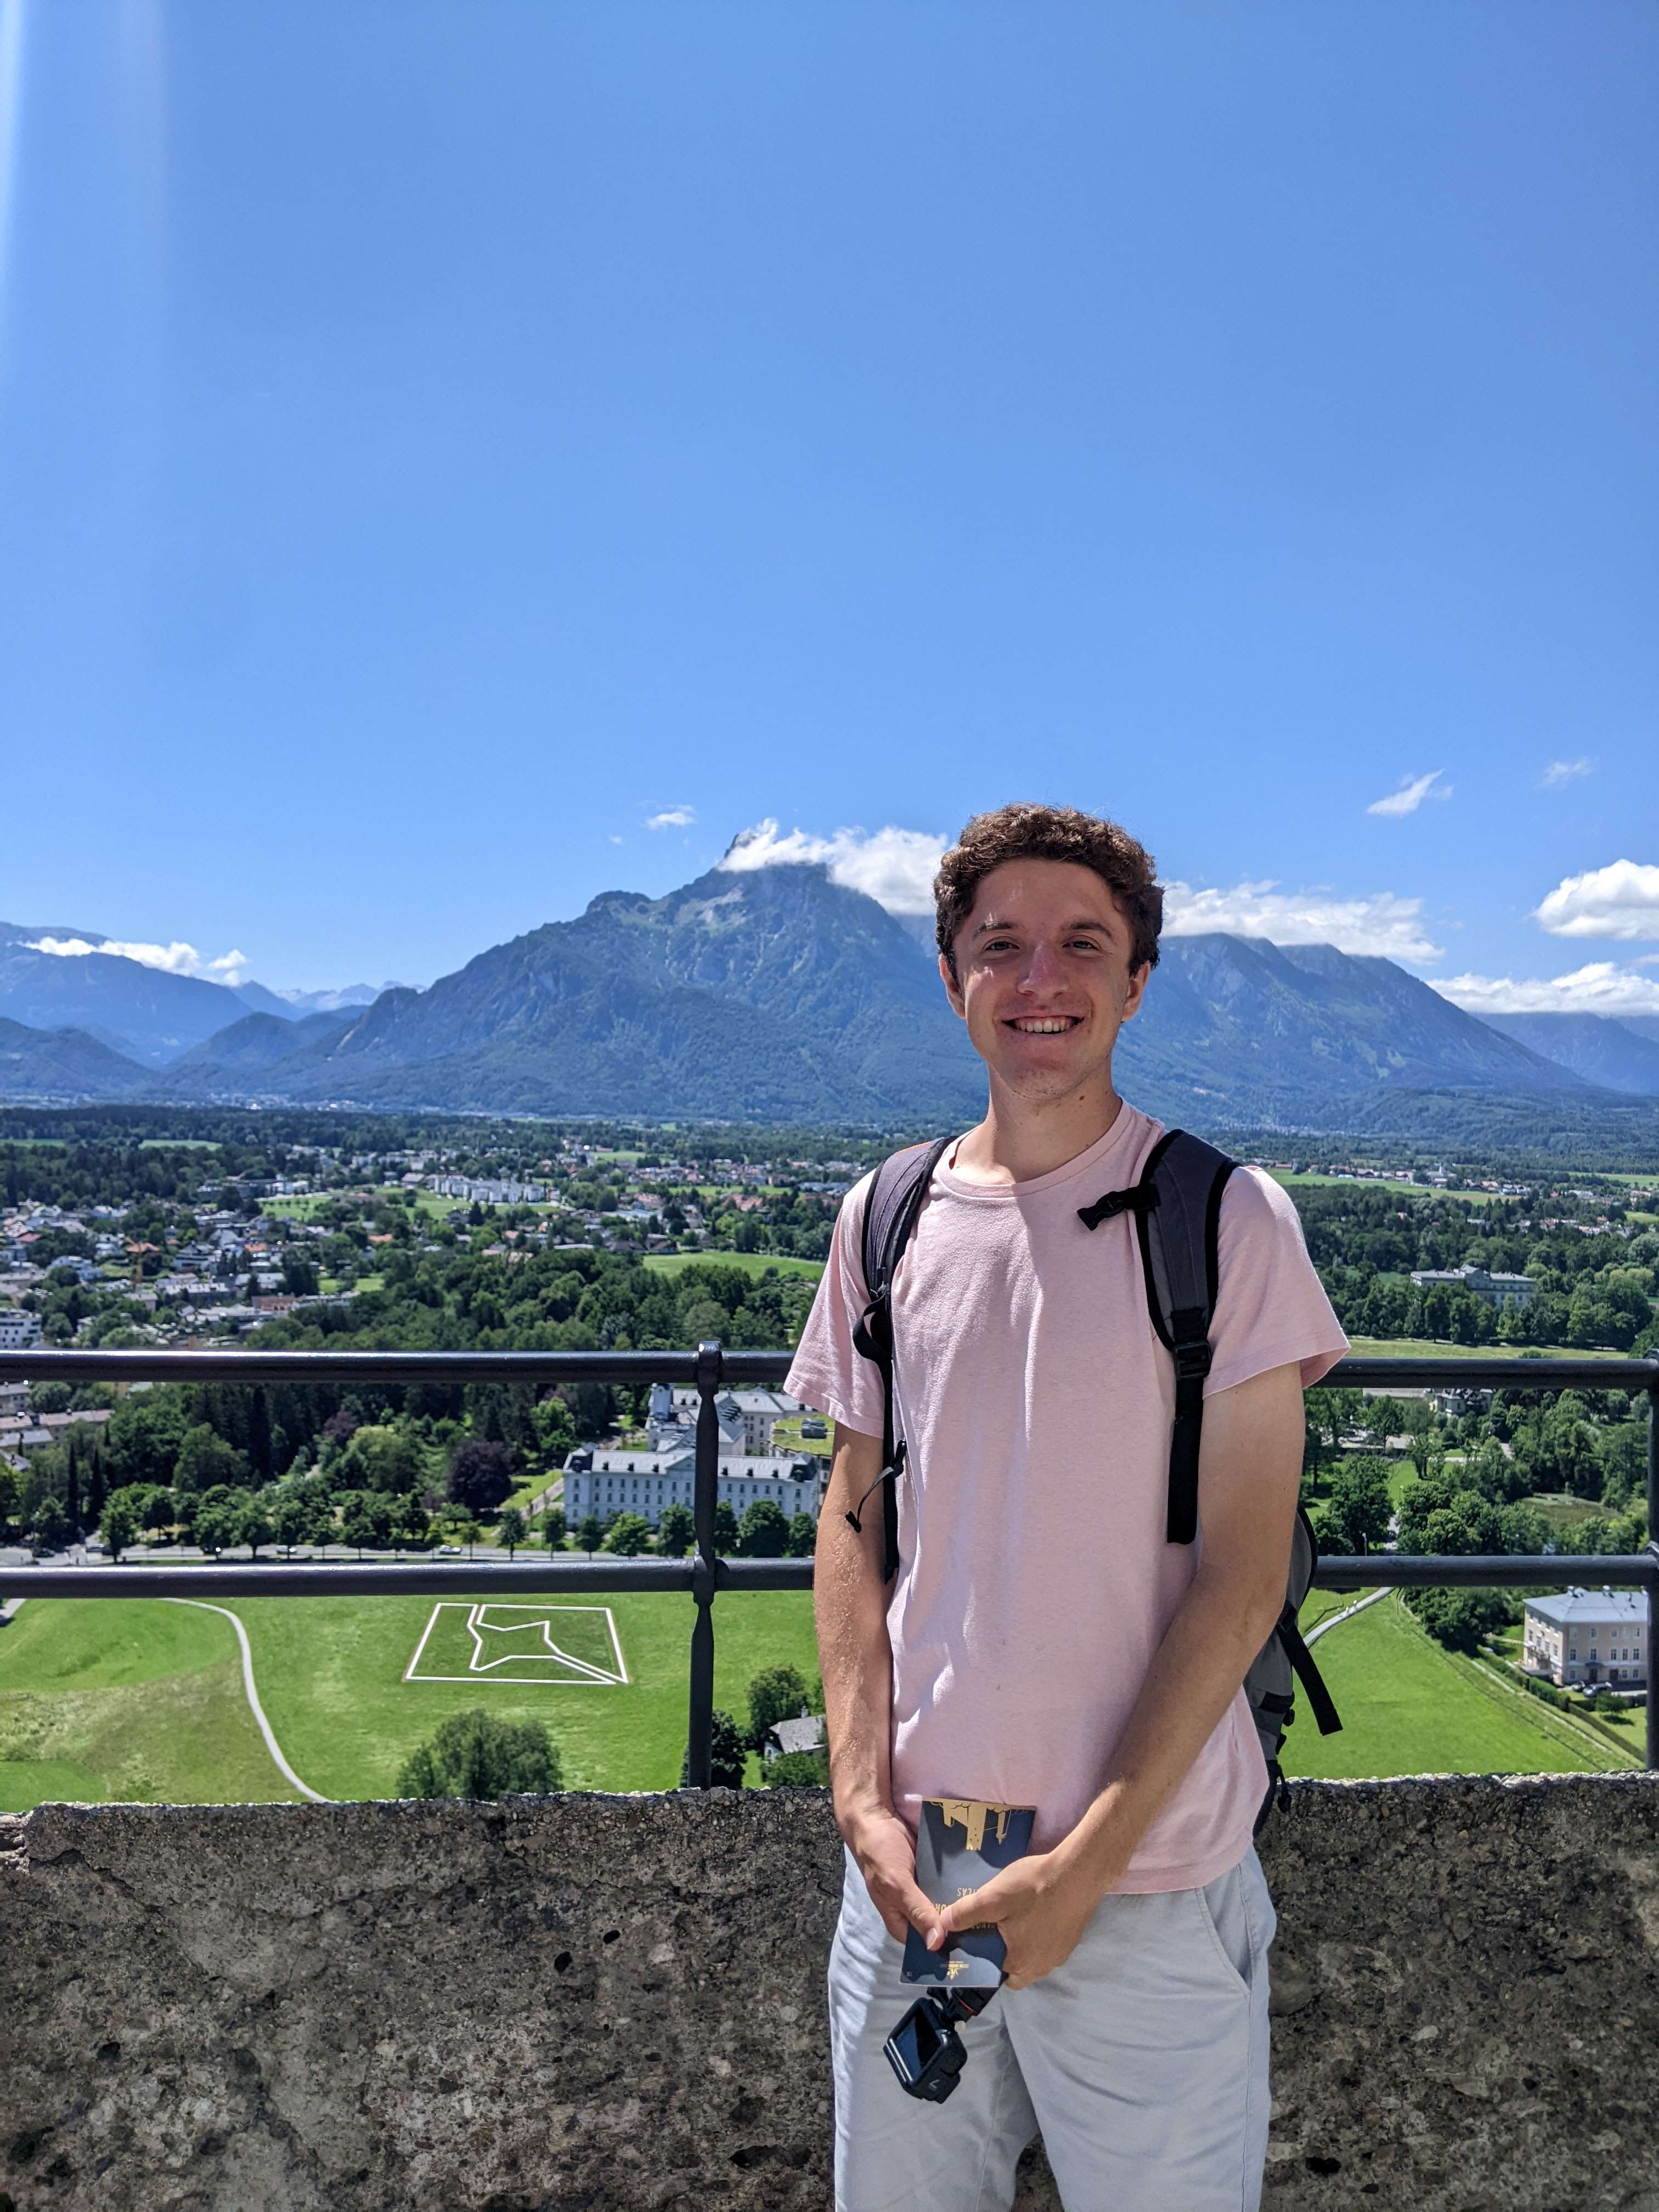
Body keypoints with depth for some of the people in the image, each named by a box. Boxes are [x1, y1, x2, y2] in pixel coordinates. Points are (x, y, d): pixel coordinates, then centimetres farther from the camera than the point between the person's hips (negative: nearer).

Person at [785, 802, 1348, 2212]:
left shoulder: (1227, 1220, -9)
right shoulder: (886, 1220, 1)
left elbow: (1243, 1575, -10)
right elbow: (855, 1525, 5)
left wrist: (1087, 1861, -13)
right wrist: (865, 1803, -4)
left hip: (1153, 1882, -3)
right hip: (912, 1859, 3)